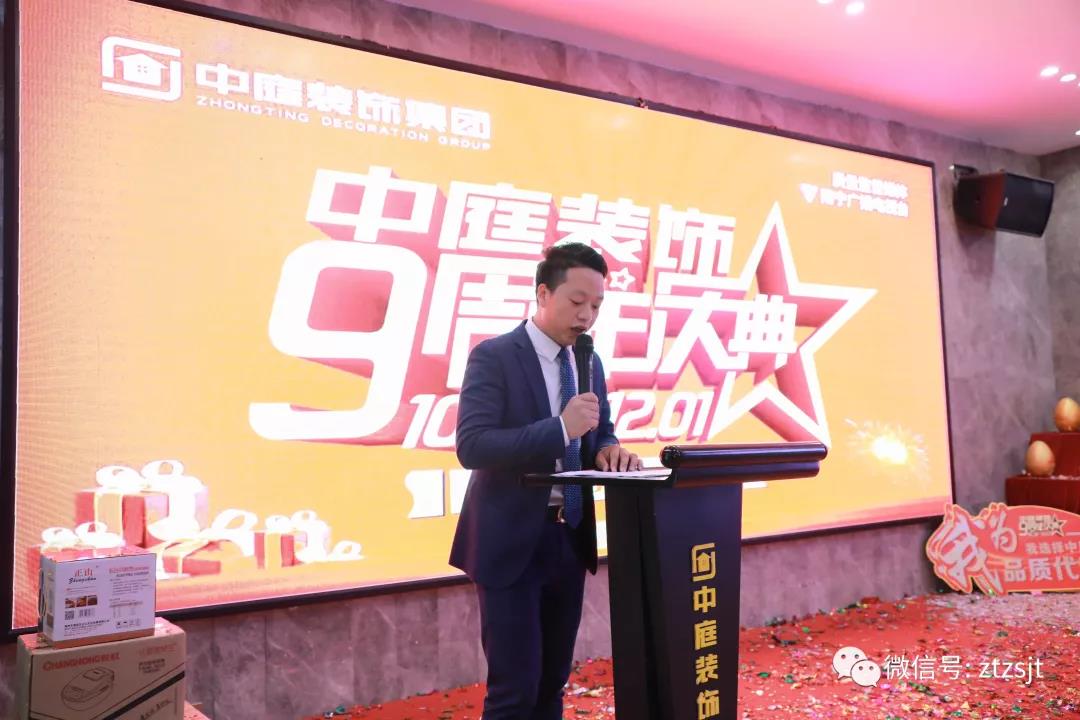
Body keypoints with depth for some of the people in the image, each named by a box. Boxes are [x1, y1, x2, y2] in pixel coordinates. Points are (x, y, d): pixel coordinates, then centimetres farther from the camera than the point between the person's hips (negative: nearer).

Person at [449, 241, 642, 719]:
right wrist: (561, 427, -28)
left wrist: (607, 450, -6)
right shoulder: (494, 356, -12)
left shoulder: (590, 364, 9)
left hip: (570, 540, 7)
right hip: (511, 543, -7)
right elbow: (471, 446, -22)